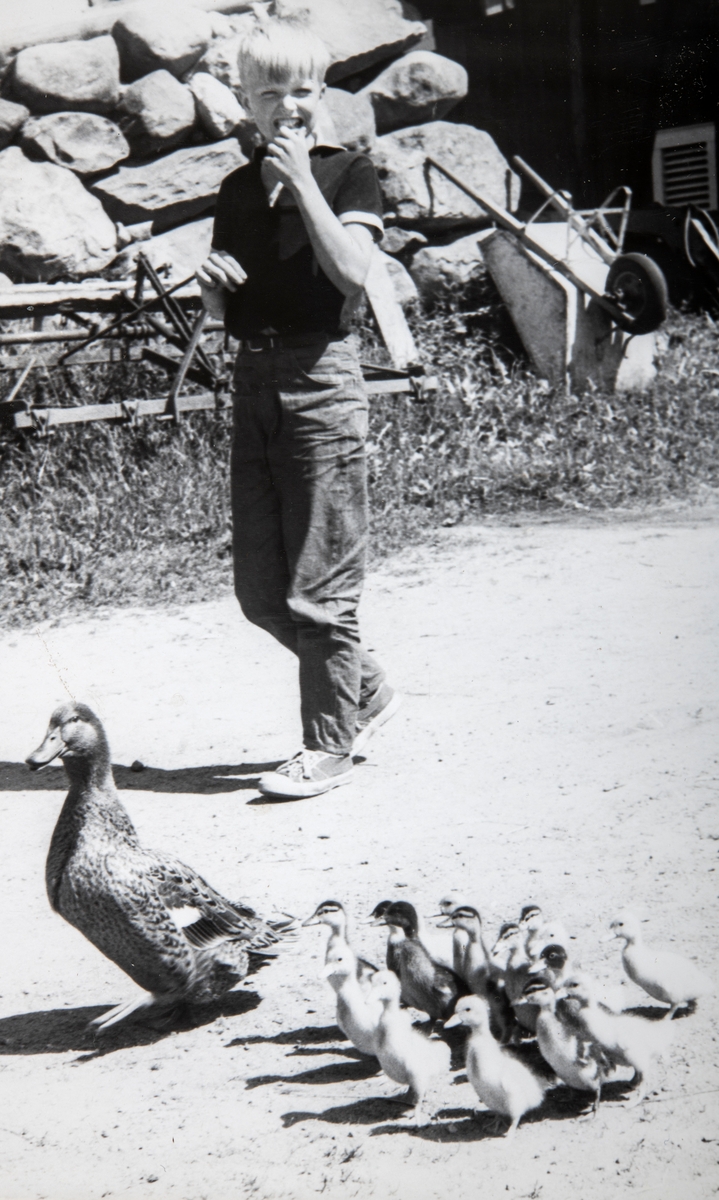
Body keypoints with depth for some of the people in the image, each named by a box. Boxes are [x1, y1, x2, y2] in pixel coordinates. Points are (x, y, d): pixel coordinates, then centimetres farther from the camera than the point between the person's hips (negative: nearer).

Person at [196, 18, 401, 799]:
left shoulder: (347, 173, -1)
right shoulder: (237, 189, 15)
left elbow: (351, 271, -17)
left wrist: (301, 178, -16)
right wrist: (211, 281, -3)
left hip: (321, 376, -6)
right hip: (252, 378, 7)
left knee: (319, 583, -5)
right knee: (259, 591, 8)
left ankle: (328, 746, 7)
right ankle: (365, 691, 27)